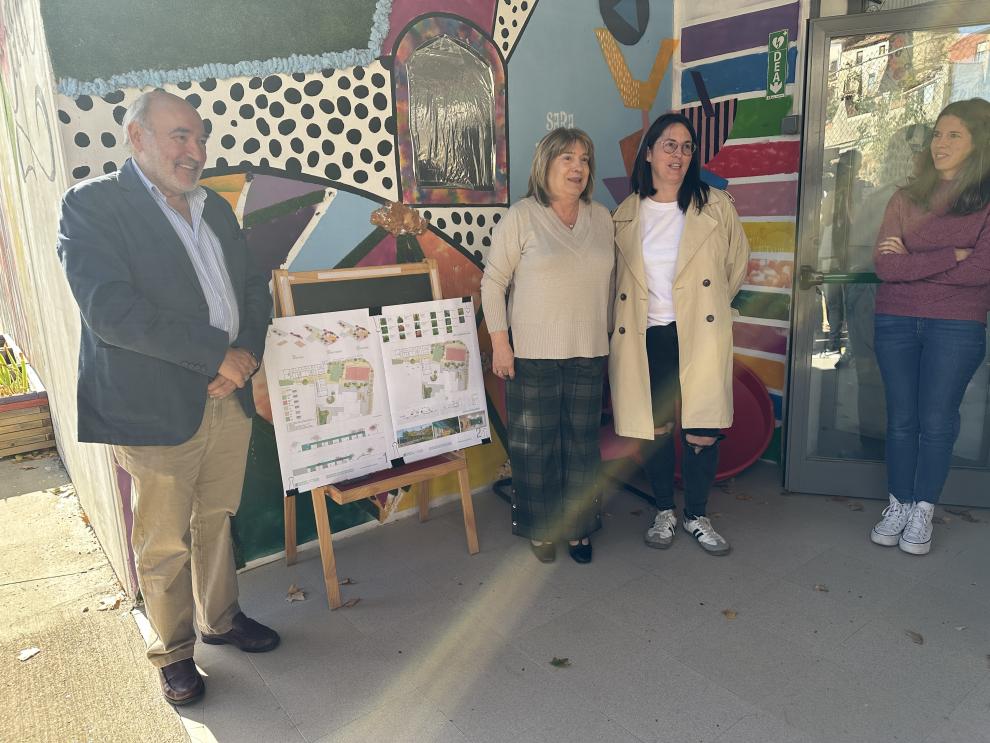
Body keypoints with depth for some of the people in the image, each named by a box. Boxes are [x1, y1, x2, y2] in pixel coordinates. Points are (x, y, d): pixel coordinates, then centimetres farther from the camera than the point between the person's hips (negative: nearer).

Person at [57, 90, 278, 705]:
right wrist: (217, 354, -20)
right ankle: (173, 652, 32)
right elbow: (111, 311, -20)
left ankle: (220, 619, 42)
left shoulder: (217, 209, 13)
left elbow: (254, 289, 12)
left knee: (216, 521, 21)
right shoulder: (94, 205, -8)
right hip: (157, 410, -6)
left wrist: (247, 353, -7)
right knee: (164, 545, 10)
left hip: (230, 398, 6)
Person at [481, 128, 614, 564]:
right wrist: (499, 341, -9)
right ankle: (541, 529, 23)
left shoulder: (601, 217, 8)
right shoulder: (521, 216, -5)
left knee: (583, 443, 10)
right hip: (533, 353, -3)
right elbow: (494, 281, -5)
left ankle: (578, 527, 26)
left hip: (588, 353, 4)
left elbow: (608, 282, 15)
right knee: (536, 444, 6)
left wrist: (606, 334, 15)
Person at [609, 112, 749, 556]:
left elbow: (738, 262, 14)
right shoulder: (624, 215, 7)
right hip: (645, 338, 1)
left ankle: (697, 516, 22)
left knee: (701, 433, -1)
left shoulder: (715, 206, 3)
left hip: (699, 336, -1)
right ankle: (664, 512, 28)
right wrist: (621, 322, 10)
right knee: (653, 429, 7)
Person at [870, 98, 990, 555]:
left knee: (937, 422, 4)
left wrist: (911, 263, -11)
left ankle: (922, 513, 19)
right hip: (896, 323, 2)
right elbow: (884, 265, -7)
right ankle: (897, 505, 22)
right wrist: (952, 257, -13)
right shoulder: (906, 198, 6)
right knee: (901, 419, 9)